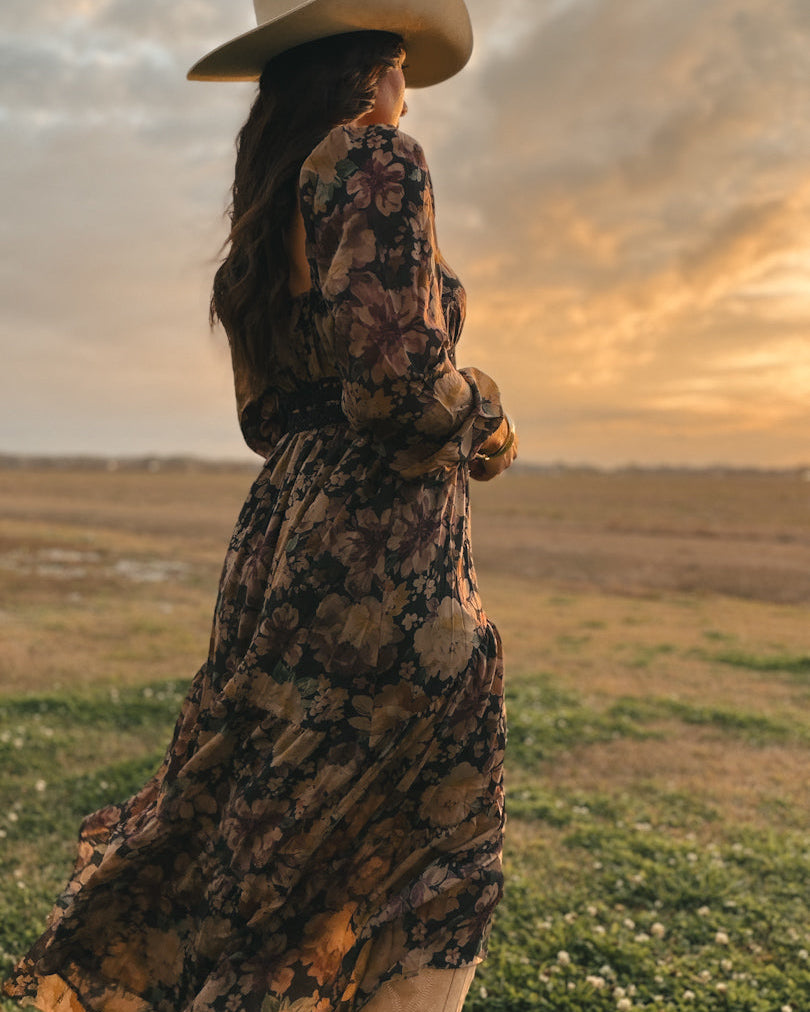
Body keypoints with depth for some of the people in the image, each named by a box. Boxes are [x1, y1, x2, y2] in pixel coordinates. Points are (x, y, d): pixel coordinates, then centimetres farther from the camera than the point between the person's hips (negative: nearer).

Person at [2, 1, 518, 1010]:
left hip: (288, 531, 9)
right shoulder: (377, 157, -9)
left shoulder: (271, 198, 17)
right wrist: (486, 419, -1)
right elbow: (397, 381, -22)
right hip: (379, 547, -9)